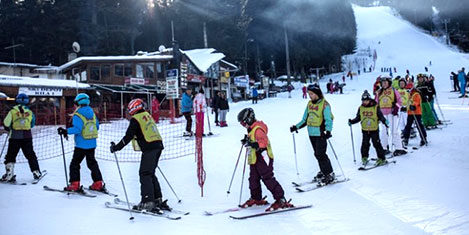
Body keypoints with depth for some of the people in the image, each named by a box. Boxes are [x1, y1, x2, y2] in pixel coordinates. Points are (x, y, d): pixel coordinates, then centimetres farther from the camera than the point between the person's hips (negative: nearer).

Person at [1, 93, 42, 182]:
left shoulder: (13, 111, -3)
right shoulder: (29, 111, 4)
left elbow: (6, 123, -8)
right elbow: (32, 125, 10)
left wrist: (8, 128, 12)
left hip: (15, 136, -2)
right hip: (27, 136, 2)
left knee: (10, 155, 6)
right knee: (31, 155, 12)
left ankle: (9, 174, 0)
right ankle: (36, 172, 12)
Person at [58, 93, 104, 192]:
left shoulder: (78, 115, -13)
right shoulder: (92, 113, 7)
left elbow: (77, 129, -24)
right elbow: (97, 127, 14)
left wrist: (66, 131, -25)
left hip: (81, 145, -7)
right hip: (92, 144, 7)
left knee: (75, 163, 3)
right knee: (92, 162, 16)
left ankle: (75, 185, -1)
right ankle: (98, 183, 15)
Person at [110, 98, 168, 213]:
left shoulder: (136, 119, -5)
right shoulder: (148, 115, 19)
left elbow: (128, 137, -8)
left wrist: (116, 147, 1)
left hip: (149, 148, -8)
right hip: (158, 145, 8)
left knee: (145, 174, -3)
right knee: (150, 174, 16)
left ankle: (148, 202, -7)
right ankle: (158, 199, 16)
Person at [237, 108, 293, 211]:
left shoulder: (258, 129, -18)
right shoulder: (251, 130, 15)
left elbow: (263, 142, -29)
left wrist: (252, 144, -37)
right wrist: (247, 141, 16)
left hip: (262, 158, -10)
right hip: (254, 159, 10)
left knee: (268, 179, -9)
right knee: (253, 179, 16)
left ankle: (281, 200, -5)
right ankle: (256, 198, 32)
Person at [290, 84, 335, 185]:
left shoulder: (324, 104, -10)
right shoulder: (309, 104, 11)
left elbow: (328, 120, -15)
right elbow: (305, 119, 20)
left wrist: (328, 131, -29)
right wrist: (296, 127, 13)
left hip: (320, 133, -7)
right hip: (311, 133, 7)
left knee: (320, 154, -8)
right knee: (317, 154, 12)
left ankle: (329, 174, 2)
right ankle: (323, 171, 24)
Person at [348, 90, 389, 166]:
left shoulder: (375, 107, -5)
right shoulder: (361, 108, 4)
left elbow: (381, 116, -4)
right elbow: (358, 118, 12)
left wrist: (384, 121, -21)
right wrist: (352, 122, 1)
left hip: (374, 129, -3)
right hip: (365, 130, 3)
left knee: (376, 144, -2)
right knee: (365, 144, 3)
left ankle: (382, 159, 6)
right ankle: (364, 158, 18)